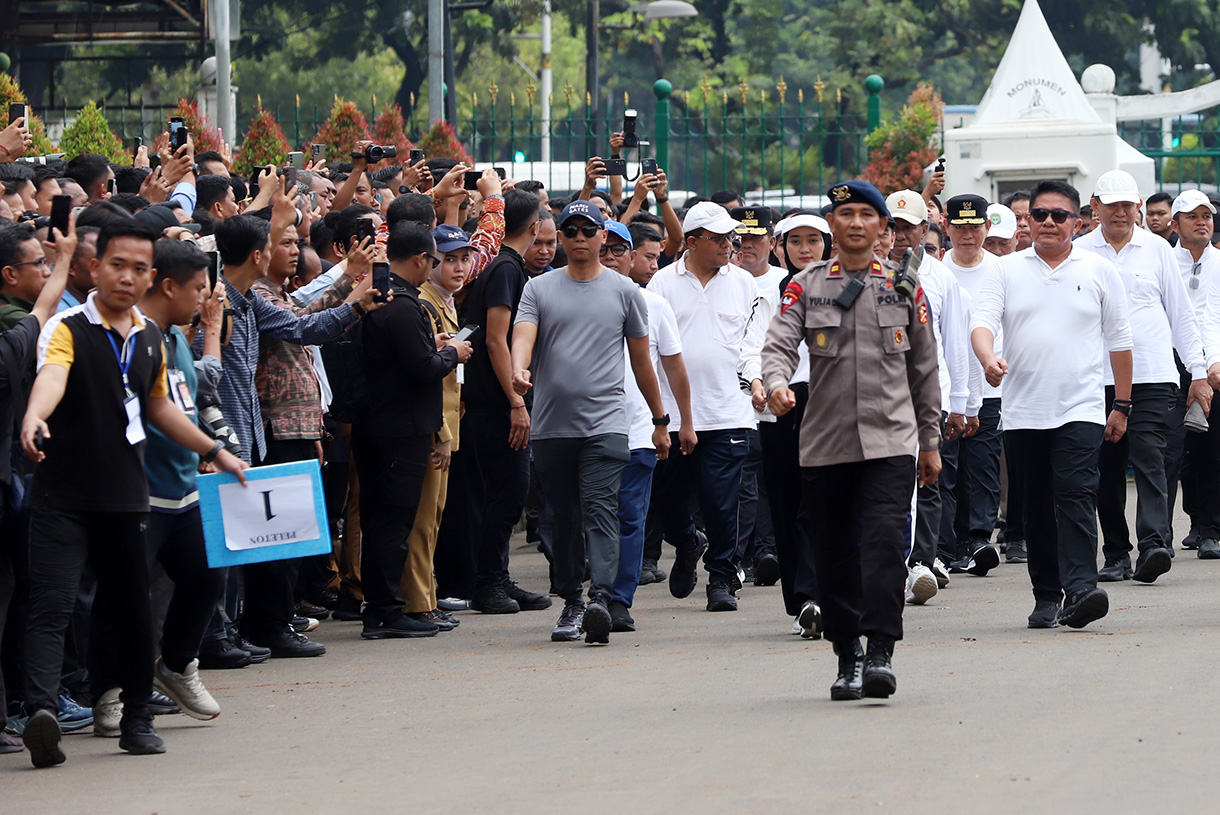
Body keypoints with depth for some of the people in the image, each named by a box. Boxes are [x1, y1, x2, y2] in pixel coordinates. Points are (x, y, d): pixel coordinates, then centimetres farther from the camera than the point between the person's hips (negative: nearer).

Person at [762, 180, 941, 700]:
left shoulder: (904, 288, 9)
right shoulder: (805, 287, 7)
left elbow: (924, 369, 14)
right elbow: (779, 344, -5)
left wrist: (930, 442, 14)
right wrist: (777, 383, -28)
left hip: (891, 439, -1)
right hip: (824, 442, 1)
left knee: (883, 540, -16)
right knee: (834, 554, 5)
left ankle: (880, 652, -18)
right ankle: (848, 657, 16)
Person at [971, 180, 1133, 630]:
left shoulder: (1099, 271, 7)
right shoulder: (1008, 271, 9)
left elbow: (1118, 340, 10)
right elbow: (983, 321, -3)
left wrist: (1122, 405, 9)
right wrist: (988, 358, -25)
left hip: (1080, 408, -2)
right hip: (1023, 410, 2)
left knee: (1075, 495, -16)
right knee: (1037, 505, 7)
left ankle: (1080, 588, -25)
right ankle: (1046, 596, 14)